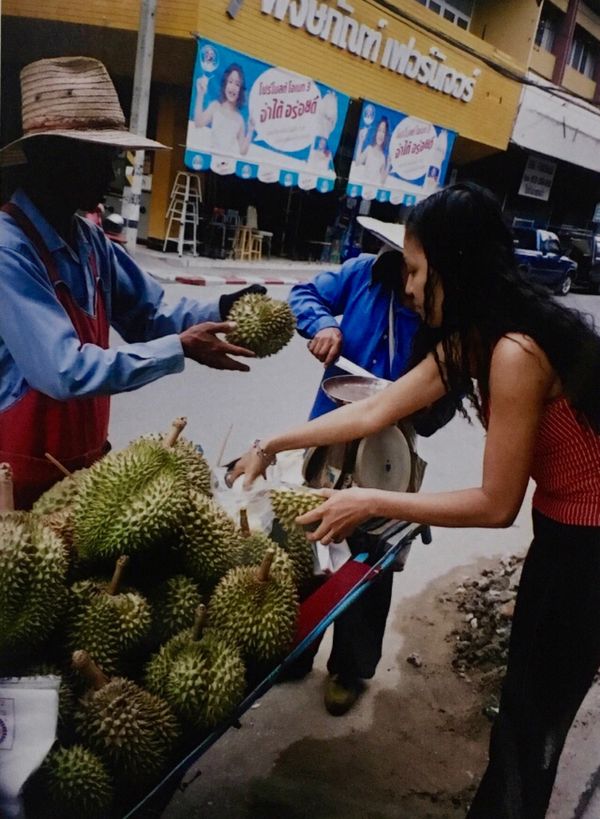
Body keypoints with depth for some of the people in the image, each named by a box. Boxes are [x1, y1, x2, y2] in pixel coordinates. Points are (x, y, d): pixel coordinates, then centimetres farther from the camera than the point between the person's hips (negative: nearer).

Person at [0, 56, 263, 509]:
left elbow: (147, 314, 8)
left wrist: (219, 309, -10)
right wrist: (180, 348, -26)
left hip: (86, 459, 8)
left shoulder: (91, 239, 4)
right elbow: (66, 371, -30)